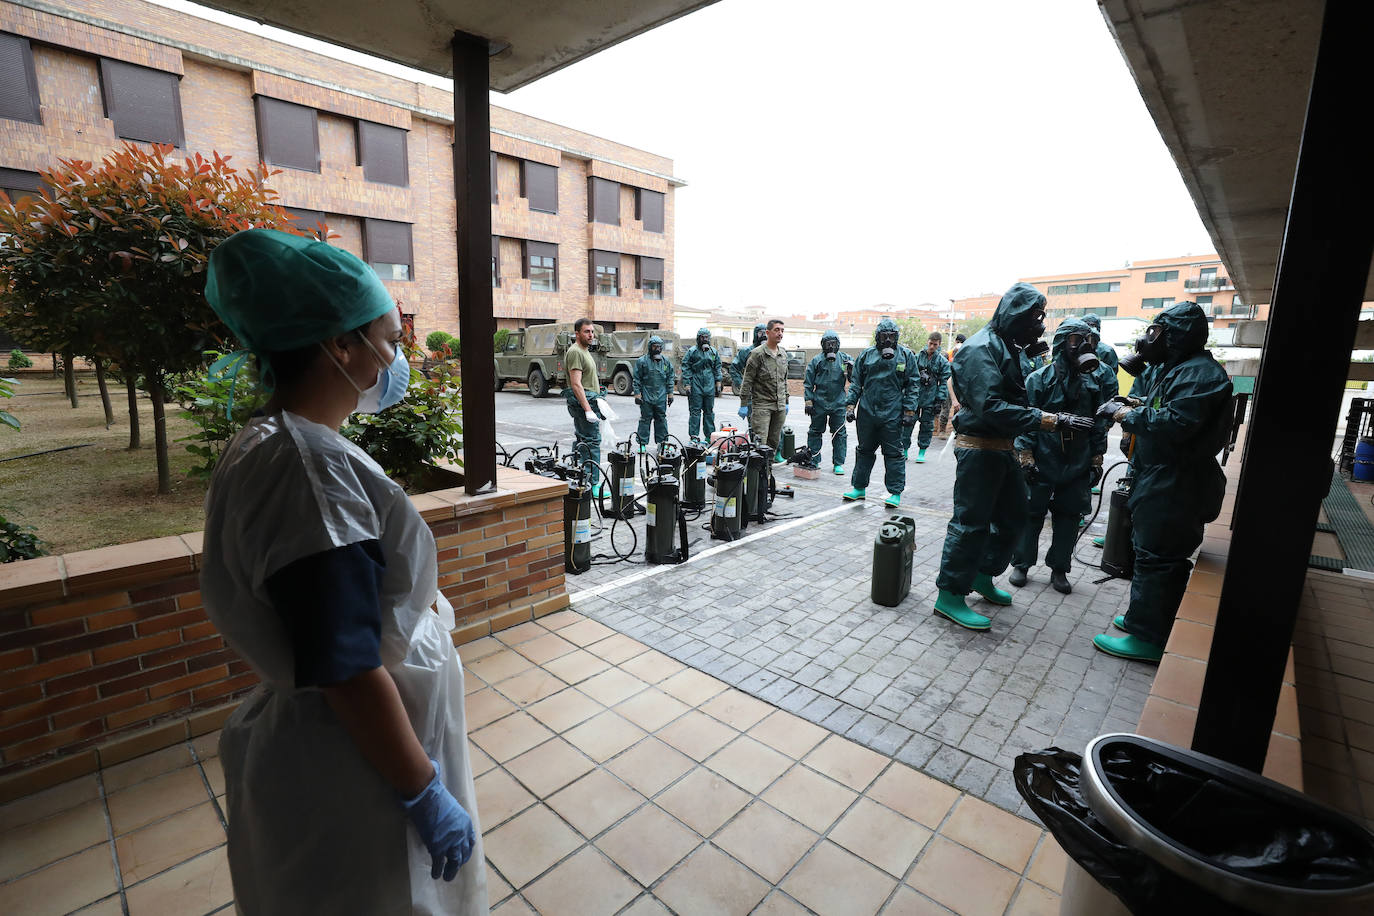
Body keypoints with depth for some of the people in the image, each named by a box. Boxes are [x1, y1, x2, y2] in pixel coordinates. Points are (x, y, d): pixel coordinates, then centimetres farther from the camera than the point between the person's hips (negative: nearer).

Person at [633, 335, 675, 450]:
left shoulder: (666, 362, 9)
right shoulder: (642, 361, -2)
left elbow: (670, 378, 13)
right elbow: (636, 379, 0)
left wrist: (670, 394, 9)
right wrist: (637, 394, -5)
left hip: (661, 397, 3)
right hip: (646, 397, -3)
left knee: (661, 419, 8)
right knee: (645, 419, 1)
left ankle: (662, 442, 18)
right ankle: (643, 444, 8)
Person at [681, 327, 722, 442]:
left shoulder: (713, 352, 11)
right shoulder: (692, 351, 0)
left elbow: (717, 367, 19)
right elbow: (686, 367, -2)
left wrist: (718, 381, 11)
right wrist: (687, 383, -8)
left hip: (709, 386, 3)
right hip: (696, 385, -3)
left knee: (709, 411, 9)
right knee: (695, 411, -3)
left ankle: (709, 435, 16)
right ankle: (693, 435, 1)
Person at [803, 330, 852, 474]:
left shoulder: (845, 359, 6)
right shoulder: (816, 360, 2)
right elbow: (808, 383, 3)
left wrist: (851, 368, -12)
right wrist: (808, 401, -2)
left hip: (838, 403, 1)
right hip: (819, 403, -1)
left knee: (839, 433, 4)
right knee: (815, 431, 7)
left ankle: (838, 463, 14)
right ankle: (813, 461, 19)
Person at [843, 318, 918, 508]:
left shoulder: (906, 355, 3)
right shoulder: (866, 355, 7)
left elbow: (912, 385, 3)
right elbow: (856, 383, 10)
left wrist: (909, 411, -3)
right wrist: (850, 405, 2)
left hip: (893, 414, -2)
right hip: (867, 412, 3)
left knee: (893, 453, 2)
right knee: (864, 450, 13)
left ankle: (895, 493, 11)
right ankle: (859, 488, 24)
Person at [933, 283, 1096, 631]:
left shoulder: (1006, 347, 15)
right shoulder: (981, 349, -18)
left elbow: (1015, 399, 17)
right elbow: (990, 407, -28)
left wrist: (1057, 417, 5)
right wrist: (1046, 420, -28)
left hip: (1001, 446, 10)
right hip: (978, 447, -10)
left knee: (1014, 513, 18)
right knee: (970, 521, -5)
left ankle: (983, 576, 33)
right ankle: (950, 596, 6)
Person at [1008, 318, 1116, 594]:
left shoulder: (1094, 382, 7)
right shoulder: (1040, 379, -7)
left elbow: (1099, 425, 13)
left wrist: (1097, 458, 11)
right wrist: (1025, 457, -14)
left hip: (1077, 467, 5)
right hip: (1042, 465, -4)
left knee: (1069, 518, 11)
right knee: (1031, 515, 5)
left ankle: (1059, 569, 25)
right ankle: (1021, 565, 19)